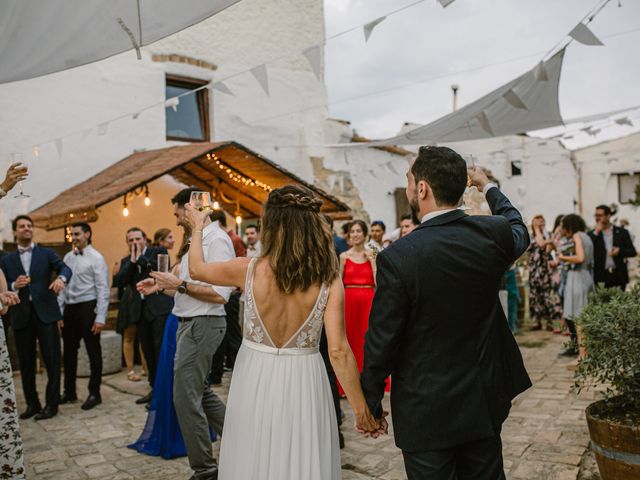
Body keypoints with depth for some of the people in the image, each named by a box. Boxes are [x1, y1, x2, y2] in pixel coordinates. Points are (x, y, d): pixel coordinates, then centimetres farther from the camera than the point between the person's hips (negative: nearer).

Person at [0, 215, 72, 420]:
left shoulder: (47, 253, 6)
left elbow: (64, 267, -10)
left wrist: (61, 278, -32)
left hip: (46, 313, -2)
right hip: (21, 316, 2)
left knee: (52, 360, -1)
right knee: (26, 363, 10)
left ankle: (51, 404, 9)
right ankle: (32, 403, 23)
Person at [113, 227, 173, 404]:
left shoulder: (158, 251, 4)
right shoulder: (126, 261, 16)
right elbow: (119, 282, 1)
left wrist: (140, 257, -6)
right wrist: (132, 260, -5)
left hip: (159, 308, -5)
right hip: (140, 310, 5)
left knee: (161, 350, -6)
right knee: (149, 352, 10)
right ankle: (155, 387, 20)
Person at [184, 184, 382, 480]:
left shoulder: (250, 270, -13)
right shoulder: (328, 280, -13)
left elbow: (196, 268, 6)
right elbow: (339, 351, -15)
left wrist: (198, 227, 24)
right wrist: (360, 409, -6)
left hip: (255, 380, 0)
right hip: (303, 383, 0)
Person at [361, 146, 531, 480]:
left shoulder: (397, 257, -23)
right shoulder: (494, 234, -10)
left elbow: (381, 342, -16)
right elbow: (519, 231, 18)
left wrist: (370, 404, -1)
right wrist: (488, 186, 33)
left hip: (426, 413, -4)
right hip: (485, 402, 5)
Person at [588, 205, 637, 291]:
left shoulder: (622, 232, 8)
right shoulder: (593, 234, 7)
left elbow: (633, 251, 8)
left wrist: (620, 251, -12)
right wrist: (596, 232, -9)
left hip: (619, 276, 1)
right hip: (601, 276, -1)